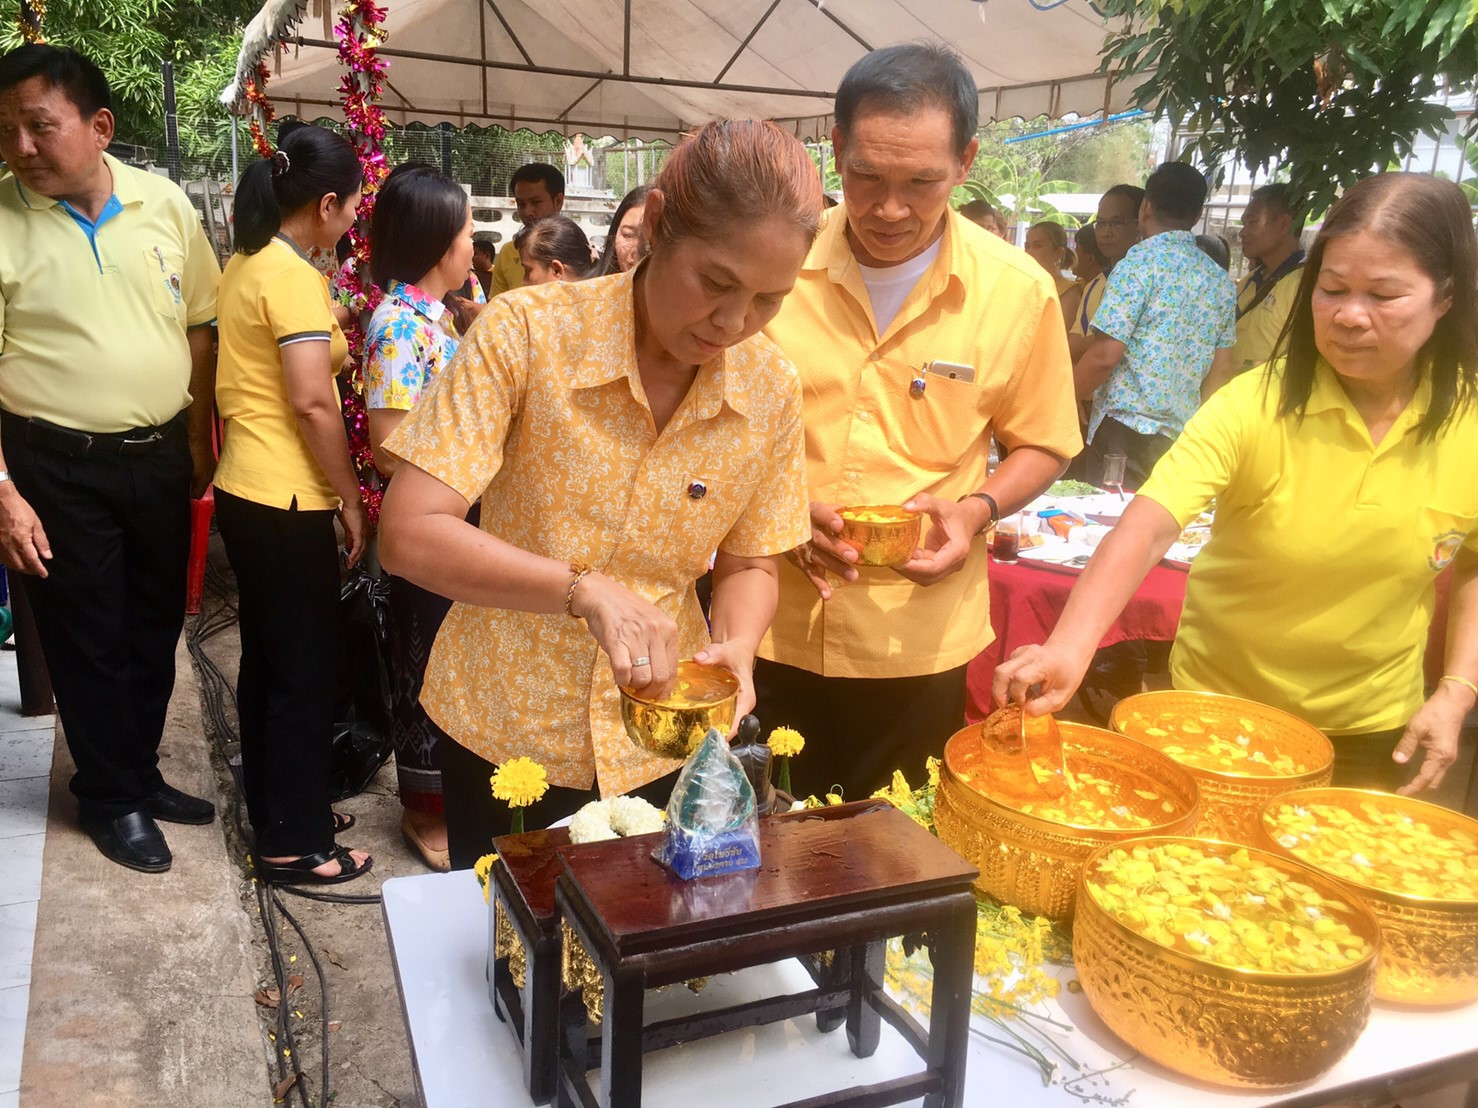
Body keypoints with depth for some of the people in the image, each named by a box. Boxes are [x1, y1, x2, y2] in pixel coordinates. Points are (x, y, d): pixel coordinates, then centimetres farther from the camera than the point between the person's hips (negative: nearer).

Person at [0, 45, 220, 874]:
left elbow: (198, 327, 8)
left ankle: (142, 772, 36)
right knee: (89, 642, 8)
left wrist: (199, 441, 8)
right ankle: (111, 798, 28)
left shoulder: (165, 204, -1)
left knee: (156, 627, 16)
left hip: (159, 457, 4)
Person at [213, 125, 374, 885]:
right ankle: (293, 845, 13)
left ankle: (276, 813, 31)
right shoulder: (294, 277, -17)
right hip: (286, 499, -10)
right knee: (304, 670, 1)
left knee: (268, 659, 17)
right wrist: (350, 498, -13)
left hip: (246, 487, 10)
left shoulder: (245, 264, 12)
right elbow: (312, 403, -22)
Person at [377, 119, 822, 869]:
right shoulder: (525, 334, -20)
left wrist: (736, 648, -20)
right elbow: (407, 535, -24)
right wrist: (586, 590, -36)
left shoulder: (771, 389, -10)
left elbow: (748, 566, 1)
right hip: (503, 729, -2)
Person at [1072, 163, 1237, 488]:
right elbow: (1219, 370, 14)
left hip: (1127, 428, -7)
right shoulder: (1221, 281, 12)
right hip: (1185, 434, 7)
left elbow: (1105, 355, -15)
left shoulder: (1140, 261, -9)